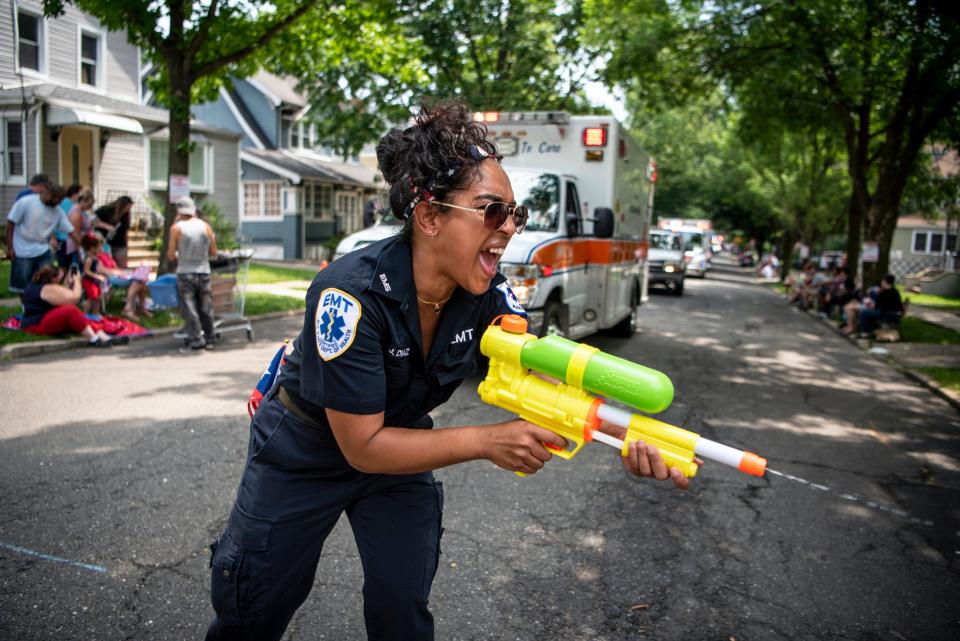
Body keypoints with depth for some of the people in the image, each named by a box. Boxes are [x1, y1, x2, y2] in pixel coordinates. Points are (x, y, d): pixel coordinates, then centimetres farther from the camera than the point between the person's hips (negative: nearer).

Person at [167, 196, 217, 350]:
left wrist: (177, 258, 14)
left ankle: (196, 339, 6)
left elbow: (171, 255, -7)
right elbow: (213, 252, 4)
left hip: (185, 273, -3)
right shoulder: (205, 226, 2)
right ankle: (210, 338, 18)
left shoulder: (176, 228, -6)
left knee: (190, 309, 5)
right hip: (203, 272, 3)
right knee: (205, 308, 12)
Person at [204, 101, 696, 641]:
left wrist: (625, 435, -40)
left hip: (398, 447, 4)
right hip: (304, 453, -3)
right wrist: (487, 440, -39)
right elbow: (363, 446, -32)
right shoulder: (351, 294, -36)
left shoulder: (487, 296, -20)